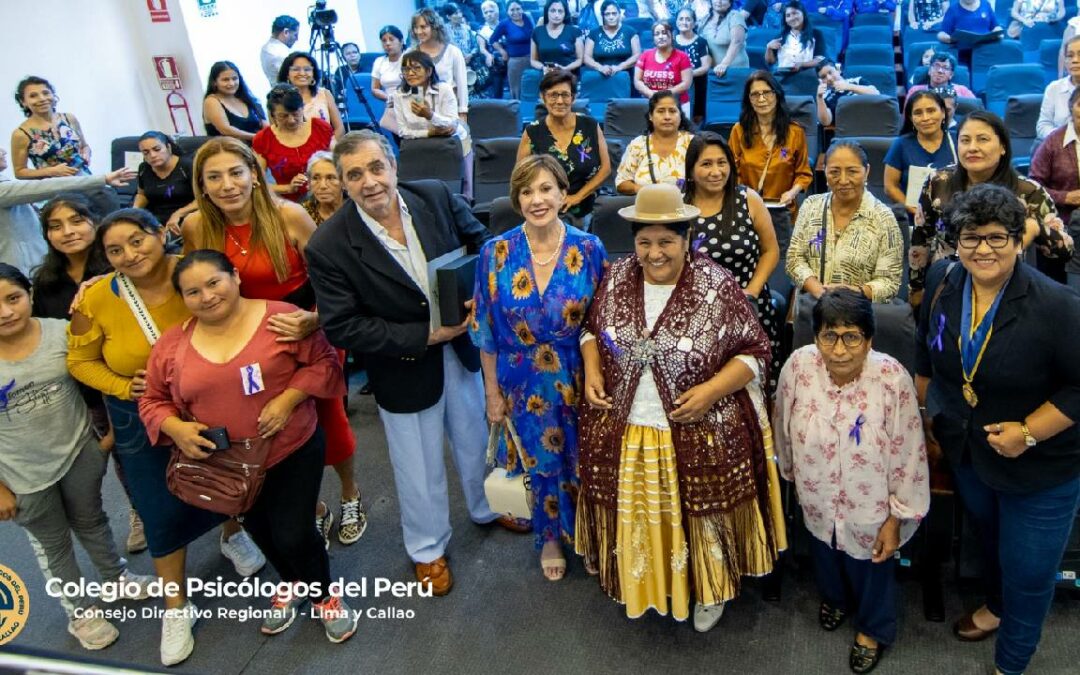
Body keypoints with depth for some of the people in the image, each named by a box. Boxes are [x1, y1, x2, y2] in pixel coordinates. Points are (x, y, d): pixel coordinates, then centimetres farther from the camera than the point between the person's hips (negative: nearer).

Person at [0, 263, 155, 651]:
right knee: (52, 545, 19)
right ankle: (80, 612, 39)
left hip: (79, 452, 1)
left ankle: (117, 578, 48)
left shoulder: (61, 331, -14)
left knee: (91, 522, 24)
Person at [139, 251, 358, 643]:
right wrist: (176, 428, -16)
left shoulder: (280, 317, -15)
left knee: (292, 535, -4)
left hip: (292, 451, -4)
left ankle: (324, 595, 29)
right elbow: (152, 401, 3)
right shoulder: (171, 345, -5)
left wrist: (288, 399, -24)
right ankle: (294, 584, 53)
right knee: (261, 531, 22)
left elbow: (322, 361, -11)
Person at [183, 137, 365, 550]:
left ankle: (350, 497, 41)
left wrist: (315, 321, -32)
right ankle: (314, 511, 39)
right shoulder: (196, 227, -10)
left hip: (308, 332, -3)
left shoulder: (288, 216, -21)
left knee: (327, 417, 12)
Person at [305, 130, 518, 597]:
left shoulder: (436, 198, -13)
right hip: (404, 369, -3)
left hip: (463, 345, 4)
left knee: (477, 437, 26)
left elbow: (480, 243, 1)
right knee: (419, 466, 15)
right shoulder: (328, 247, -22)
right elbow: (342, 328, -21)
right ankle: (427, 548, 43)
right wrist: (422, 337, -24)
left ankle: (488, 507, 56)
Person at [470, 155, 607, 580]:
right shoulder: (496, 254, -10)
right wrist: (493, 393, -1)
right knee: (539, 462, 18)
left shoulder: (589, 249, -10)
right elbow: (487, 332, -4)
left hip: (578, 380, 0)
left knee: (582, 462, 15)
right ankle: (550, 538, 45)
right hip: (524, 384, 0)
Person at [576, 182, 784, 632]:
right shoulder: (616, 279, -3)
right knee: (638, 520, 20)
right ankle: (644, 584, 48)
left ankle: (708, 591, 46)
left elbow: (755, 352, -9)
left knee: (704, 518, 17)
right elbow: (592, 329, 11)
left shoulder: (717, 287, -14)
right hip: (625, 434, 3)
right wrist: (592, 372, -6)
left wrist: (712, 390, -22)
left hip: (701, 437, -3)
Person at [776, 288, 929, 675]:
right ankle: (834, 597, 65)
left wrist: (896, 519, -12)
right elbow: (784, 428, -4)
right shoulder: (799, 366, -23)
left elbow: (909, 457, -19)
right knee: (825, 556, 31)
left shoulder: (892, 379, -30)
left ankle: (873, 628, 56)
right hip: (817, 503, 3)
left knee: (872, 568, 24)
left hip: (870, 509, -3)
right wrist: (792, 473, 9)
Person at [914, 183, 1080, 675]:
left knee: (1027, 571, 11)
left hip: (1040, 468, -5)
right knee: (988, 539, 30)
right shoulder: (942, 282, -10)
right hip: (967, 451, 5)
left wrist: (1028, 432, -25)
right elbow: (926, 353, 6)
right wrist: (922, 410, 14)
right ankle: (996, 607, 59)